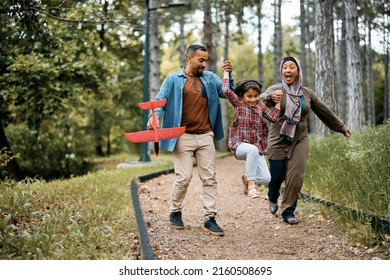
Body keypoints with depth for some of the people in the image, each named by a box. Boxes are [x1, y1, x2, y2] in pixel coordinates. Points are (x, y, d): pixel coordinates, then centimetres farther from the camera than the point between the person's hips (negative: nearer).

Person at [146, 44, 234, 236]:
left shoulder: (210, 78, 12)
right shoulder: (173, 80, 2)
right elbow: (160, 101, -3)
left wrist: (229, 75, -7)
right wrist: (154, 118, -22)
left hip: (205, 136, 4)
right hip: (183, 137, -3)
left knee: (209, 179, 1)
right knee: (184, 178, -5)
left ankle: (210, 219, 5)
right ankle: (175, 213, 18)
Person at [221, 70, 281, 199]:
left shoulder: (261, 106, 9)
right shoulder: (238, 103, -1)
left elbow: (274, 118, -3)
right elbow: (226, 90, -15)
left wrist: (278, 101, -11)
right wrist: (226, 72, -8)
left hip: (257, 147, 4)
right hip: (240, 145, -4)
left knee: (266, 179, -9)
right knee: (253, 150, -41)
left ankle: (247, 178, 25)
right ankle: (251, 184, -27)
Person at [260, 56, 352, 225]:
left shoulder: (306, 93, 5)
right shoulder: (275, 90, -6)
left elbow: (325, 111, 15)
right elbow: (261, 100, -26)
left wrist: (341, 128, 21)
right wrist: (271, 97, -50)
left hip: (299, 141, 2)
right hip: (278, 141, -2)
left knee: (295, 177, -7)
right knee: (276, 176, 2)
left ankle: (288, 211, 8)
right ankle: (273, 199, 34)